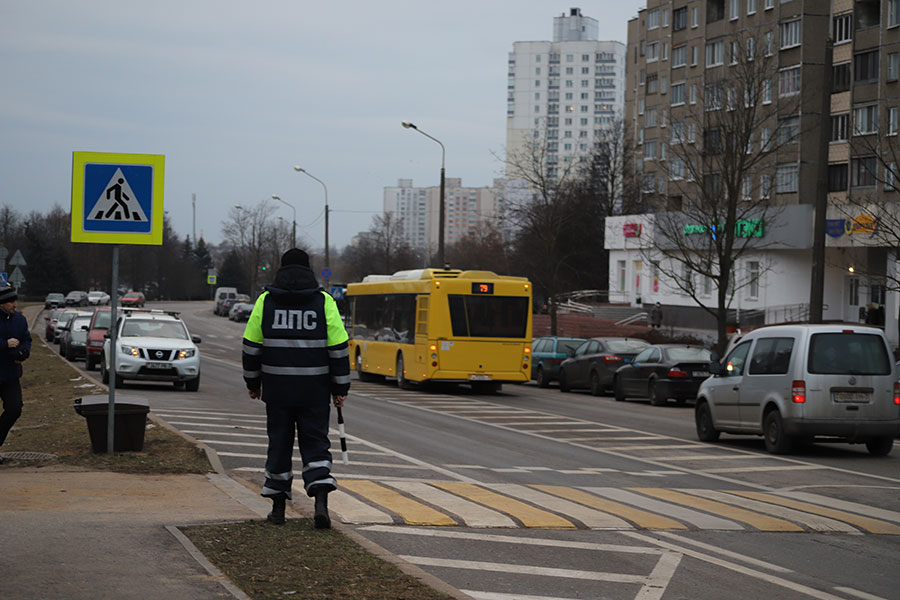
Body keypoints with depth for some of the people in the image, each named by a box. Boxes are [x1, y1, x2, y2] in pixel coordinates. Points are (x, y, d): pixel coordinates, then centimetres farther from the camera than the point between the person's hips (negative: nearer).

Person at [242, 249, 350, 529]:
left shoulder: (265, 301, 0)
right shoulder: (324, 301, -2)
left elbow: (251, 346, 3)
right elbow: (339, 348, -3)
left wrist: (253, 382, 14)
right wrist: (340, 388, 3)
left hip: (277, 388, 1)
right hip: (314, 390, -1)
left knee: (279, 443, 11)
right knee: (315, 443, 5)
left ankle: (278, 507, 16)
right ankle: (321, 502, -12)